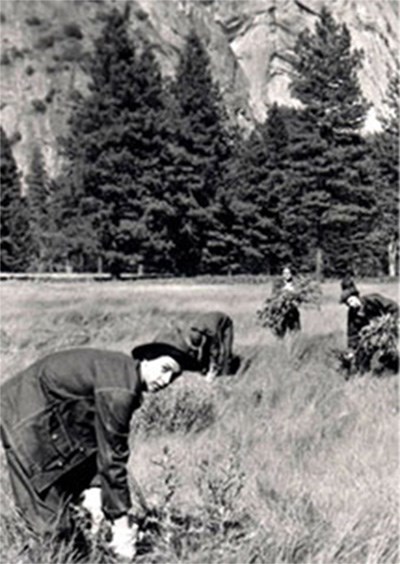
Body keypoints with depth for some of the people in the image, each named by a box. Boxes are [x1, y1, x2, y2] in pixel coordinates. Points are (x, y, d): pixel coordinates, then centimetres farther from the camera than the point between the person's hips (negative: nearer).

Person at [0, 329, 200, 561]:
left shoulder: (125, 373, 2)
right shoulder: (119, 389, -28)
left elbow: (109, 444, 6)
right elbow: (112, 458, -24)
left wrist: (93, 488, -5)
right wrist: (121, 521, -18)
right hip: (27, 414, -10)